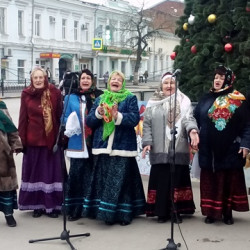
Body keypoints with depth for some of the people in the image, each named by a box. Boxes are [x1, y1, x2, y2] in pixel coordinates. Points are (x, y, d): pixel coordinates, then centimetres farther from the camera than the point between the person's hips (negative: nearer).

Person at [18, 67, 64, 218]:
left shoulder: (54, 93, -3)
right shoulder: (26, 94, 1)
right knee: (35, 173, 9)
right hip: (32, 140, 1)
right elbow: (23, 119, 3)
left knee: (52, 172, 5)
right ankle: (38, 205, 21)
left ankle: (53, 205, 16)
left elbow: (60, 116, -1)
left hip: (52, 140, -1)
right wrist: (21, 140, -1)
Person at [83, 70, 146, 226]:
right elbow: (89, 121, 10)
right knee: (104, 181, 4)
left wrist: (118, 116, -24)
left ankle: (124, 213, 4)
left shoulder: (130, 98, 5)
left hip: (123, 146, -3)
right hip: (103, 147, 4)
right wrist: (98, 113, -9)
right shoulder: (100, 99, 16)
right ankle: (107, 213, 11)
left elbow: (135, 118, -10)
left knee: (121, 181, -5)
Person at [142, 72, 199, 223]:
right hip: (159, 150, 0)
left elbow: (188, 119, -7)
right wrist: (147, 142, -4)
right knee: (161, 181, 0)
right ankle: (162, 212, 8)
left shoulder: (184, 102, 8)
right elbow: (147, 124, 8)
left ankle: (176, 212, 12)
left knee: (177, 180, 3)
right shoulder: (153, 103, 10)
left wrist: (192, 130, -28)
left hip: (179, 149, 0)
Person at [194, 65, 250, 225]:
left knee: (229, 181, 6)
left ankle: (227, 212, 16)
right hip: (209, 150, 3)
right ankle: (211, 212, 15)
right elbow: (195, 120, 8)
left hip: (230, 150, -2)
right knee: (210, 181, 6)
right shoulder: (206, 100, 10)